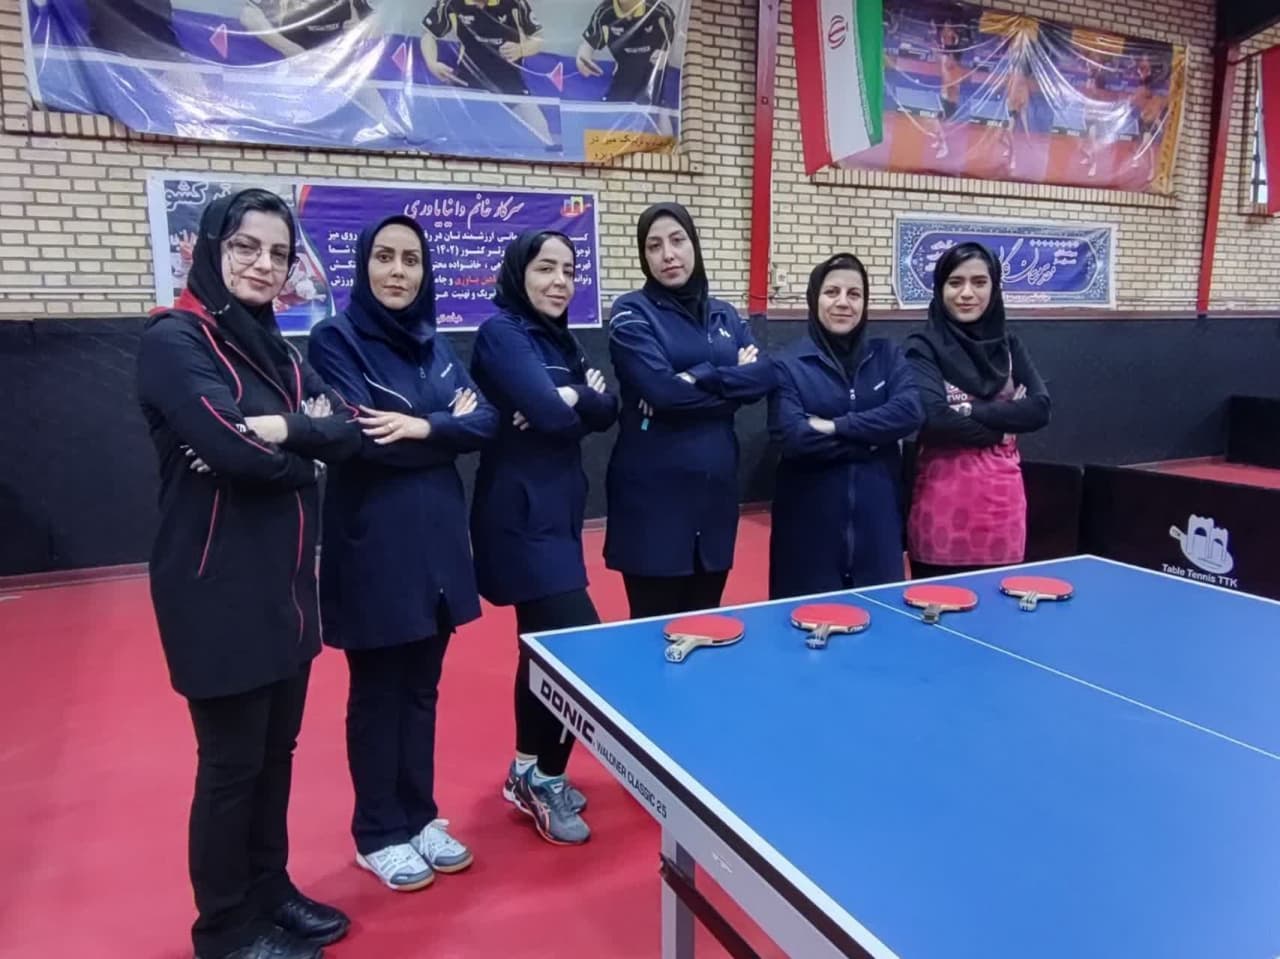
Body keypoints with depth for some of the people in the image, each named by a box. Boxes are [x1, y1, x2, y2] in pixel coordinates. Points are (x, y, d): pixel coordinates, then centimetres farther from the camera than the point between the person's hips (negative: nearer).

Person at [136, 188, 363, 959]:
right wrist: (306, 445, -8)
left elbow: (351, 432, -1)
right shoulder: (175, 340, -11)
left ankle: (270, 892, 36)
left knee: (277, 750, 18)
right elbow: (229, 446, -26)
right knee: (232, 761, 6)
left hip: (285, 579, 7)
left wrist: (283, 428, -19)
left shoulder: (276, 349, 12)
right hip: (216, 586, -7)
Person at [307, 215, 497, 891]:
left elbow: (485, 422, 0)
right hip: (373, 543, -5)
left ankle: (420, 817, 31)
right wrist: (448, 423, -9)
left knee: (421, 687, 15)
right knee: (376, 693, 8)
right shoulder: (336, 339, -6)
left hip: (438, 537, 6)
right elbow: (364, 438, -19)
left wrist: (422, 426, -16)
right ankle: (378, 833, 24)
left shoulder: (432, 343, 11)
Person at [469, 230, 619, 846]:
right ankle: (543, 779, 9)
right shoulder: (501, 332, -12)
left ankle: (526, 772, 30)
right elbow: (548, 413, -25)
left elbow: (606, 411, 3)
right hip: (521, 514, -9)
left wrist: (571, 396, -14)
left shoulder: (558, 336, 13)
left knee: (547, 640, 15)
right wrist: (569, 401, -6)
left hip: (556, 511, 9)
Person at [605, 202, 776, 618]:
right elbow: (663, 390, -17)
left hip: (716, 486, 5)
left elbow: (765, 376, -2)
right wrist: (733, 382, -6)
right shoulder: (632, 313, -3)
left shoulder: (725, 315, 13)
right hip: (653, 492, -5)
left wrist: (702, 377, -15)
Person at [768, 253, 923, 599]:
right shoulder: (788, 365, -2)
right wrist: (872, 439, -10)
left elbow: (910, 412, -8)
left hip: (877, 517, 3)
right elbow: (792, 437, -15)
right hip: (811, 522, -2)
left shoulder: (886, 355, 9)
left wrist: (835, 427, -15)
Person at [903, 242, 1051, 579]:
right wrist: (1000, 427, -6)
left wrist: (973, 409, -12)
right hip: (945, 500, -4)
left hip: (1003, 497, 5)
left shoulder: (1008, 345, 11)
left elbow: (1039, 409, -1)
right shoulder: (924, 347, -4)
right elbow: (935, 420, -17)